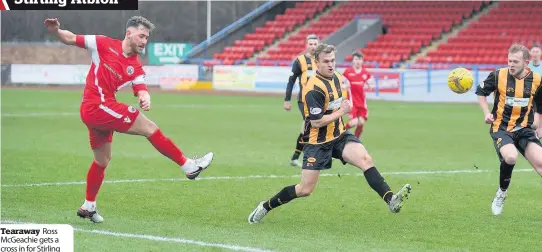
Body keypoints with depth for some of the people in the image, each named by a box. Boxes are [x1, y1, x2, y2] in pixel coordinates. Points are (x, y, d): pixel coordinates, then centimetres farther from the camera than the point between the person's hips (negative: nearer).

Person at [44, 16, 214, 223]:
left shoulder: (136, 68, 8)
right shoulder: (103, 44, -4)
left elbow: (141, 89, -5)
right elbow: (70, 39, 0)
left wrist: (145, 98, -29)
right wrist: (56, 31, -20)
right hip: (98, 106, -8)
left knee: (102, 161, 20)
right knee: (150, 128, -10)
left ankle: (88, 207, 35)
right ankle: (188, 166, -6)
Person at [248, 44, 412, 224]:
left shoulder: (337, 77, 5)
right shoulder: (314, 88, -21)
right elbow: (316, 122, -23)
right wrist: (341, 111, -16)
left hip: (339, 136, 6)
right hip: (317, 142, -6)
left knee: (366, 160, -20)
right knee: (305, 190, -1)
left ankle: (390, 200, -30)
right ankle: (266, 206, 20)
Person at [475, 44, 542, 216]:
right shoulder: (498, 76, -8)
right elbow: (480, 92, 10)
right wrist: (486, 113, -2)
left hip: (524, 129, 2)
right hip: (501, 128, -2)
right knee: (510, 157, -30)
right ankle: (501, 194, -3)